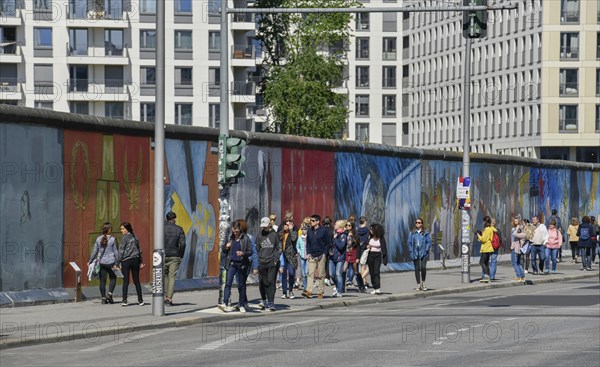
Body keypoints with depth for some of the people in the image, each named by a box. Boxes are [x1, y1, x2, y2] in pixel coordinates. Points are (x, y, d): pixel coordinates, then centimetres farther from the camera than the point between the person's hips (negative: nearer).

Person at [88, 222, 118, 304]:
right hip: (111, 262, -2)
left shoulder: (98, 239, 1)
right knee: (113, 278, 14)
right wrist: (118, 262, 1)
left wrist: (90, 261, 15)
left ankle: (103, 298, 7)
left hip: (101, 262, 2)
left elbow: (95, 251, 5)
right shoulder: (112, 239, -7)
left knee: (102, 280, 8)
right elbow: (115, 252, -5)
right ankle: (109, 293, -3)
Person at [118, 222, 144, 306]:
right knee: (136, 281, 10)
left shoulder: (124, 238, -7)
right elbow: (139, 249, 15)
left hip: (126, 261, -5)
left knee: (125, 281, -4)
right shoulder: (134, 237, 11)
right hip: (135, 260, 5)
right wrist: (140, 261, 20)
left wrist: (119, 262, -8)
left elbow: (121, 251, -10)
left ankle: (124, 300, -9)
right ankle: (140, 300, 11)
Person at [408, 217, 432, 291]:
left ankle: (423, 282, 5)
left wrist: (426, 250, -9)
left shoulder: (426, 233, 3)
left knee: (423, 267, -14)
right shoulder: (412, 233, 9)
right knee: (417, 269, 5)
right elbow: (410, 243, 8)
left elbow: (429, 242, 3)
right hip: (415, 254, 2)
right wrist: (411, 252, -2)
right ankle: (418, 284, 12)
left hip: (423, 253, -2)